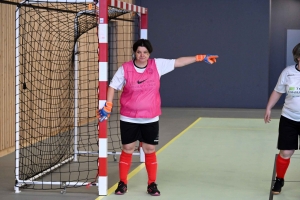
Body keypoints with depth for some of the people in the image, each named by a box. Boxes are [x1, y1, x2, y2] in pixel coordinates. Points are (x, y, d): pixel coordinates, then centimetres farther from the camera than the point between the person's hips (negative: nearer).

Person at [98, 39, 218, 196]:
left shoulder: (157, 65, -4)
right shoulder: (125, 68, -8)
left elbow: (178, 62, -1)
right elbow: (112, 87, -2)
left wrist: (201, 58, -4)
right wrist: (108, 106, -12)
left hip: (150, 119, 1)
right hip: (128, 118, -1)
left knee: (150, 150, 7)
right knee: (127, 150, 7)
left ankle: (152, 184, 19)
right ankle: (122, 183, 20)